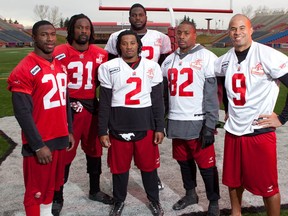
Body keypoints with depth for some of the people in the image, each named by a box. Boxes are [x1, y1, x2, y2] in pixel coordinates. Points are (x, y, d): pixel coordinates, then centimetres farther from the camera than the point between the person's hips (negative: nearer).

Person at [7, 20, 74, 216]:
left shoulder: (60, 66, 10)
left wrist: (69, 131, 16)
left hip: (60, 139, 7)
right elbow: (22, 112, -17)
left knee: (52, 186, 20)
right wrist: (38, 145, -16)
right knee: (36, 191, 7)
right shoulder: (24, 70, -14)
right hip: (39, 144, -7)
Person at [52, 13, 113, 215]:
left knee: (94, 150, 16)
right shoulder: (60, 53, -9)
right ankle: (57, 197, 21)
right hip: (68, 108, -4)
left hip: (92, 107, 4)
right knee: (65, 153, 3)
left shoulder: (100, 54, 2)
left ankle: (95, 190, 35)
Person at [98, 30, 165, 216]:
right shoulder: (108, 68, -1)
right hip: (118, 127, 0)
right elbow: (104, 103, 1)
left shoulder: (152, 67, 2)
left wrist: (160, 127, 2)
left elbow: (158, 100, 5)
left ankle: (154, 200, 35)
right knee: (119, 167, 12)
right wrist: (103, 131, -1)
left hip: (145, 126, 1)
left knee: (148, 166, 13)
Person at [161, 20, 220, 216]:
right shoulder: (169, 60, 12)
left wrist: (210, 125, -14)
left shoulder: (207, 58, -7)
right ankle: (190, 194, 39)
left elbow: (211, 95, -10)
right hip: (175, 122, 6)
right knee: (184, 161, 19)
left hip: (198, 122, -6)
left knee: (206, 165, 3)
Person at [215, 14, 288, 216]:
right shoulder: (226, 60, 6)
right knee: (233, 180, 19)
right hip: (233, 132, 6)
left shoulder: (267, 55, -14)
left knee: (268, 186, 7)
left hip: (260, 132, -6)